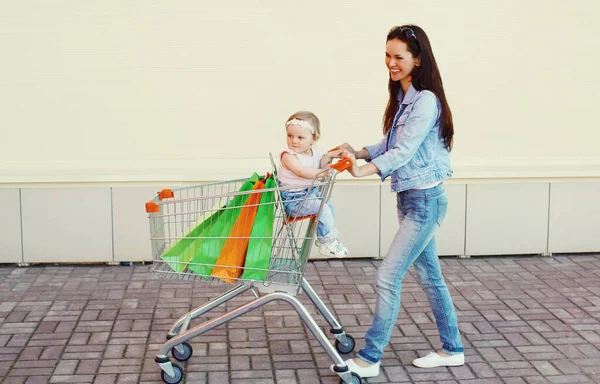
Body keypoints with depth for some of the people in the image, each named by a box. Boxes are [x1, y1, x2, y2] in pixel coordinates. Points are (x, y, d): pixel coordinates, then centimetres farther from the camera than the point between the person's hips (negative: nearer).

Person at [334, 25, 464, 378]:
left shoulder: (426, 100, -17)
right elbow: (390, 146, 11)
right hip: (409, 199, 9)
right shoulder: (402, 99, 11)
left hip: (425, 200, -9)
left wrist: (361, 171, -34)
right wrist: (357, 152, -5)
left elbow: (403, 151, -25)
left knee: (388, 276, -8)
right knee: (429, 275, 16)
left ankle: (370, 359, 1)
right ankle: (452, 349, 28)